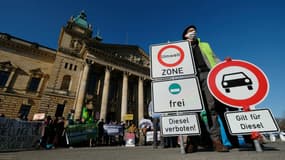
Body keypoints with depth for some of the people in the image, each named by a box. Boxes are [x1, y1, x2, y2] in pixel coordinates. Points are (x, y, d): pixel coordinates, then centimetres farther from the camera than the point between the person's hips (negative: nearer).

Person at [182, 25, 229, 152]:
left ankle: (216, 140, -10)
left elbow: (214, 59, 24)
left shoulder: (205, 45, 33)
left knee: (211, 106, -11)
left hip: (206, 74, 2)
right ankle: (192, 140, -5)